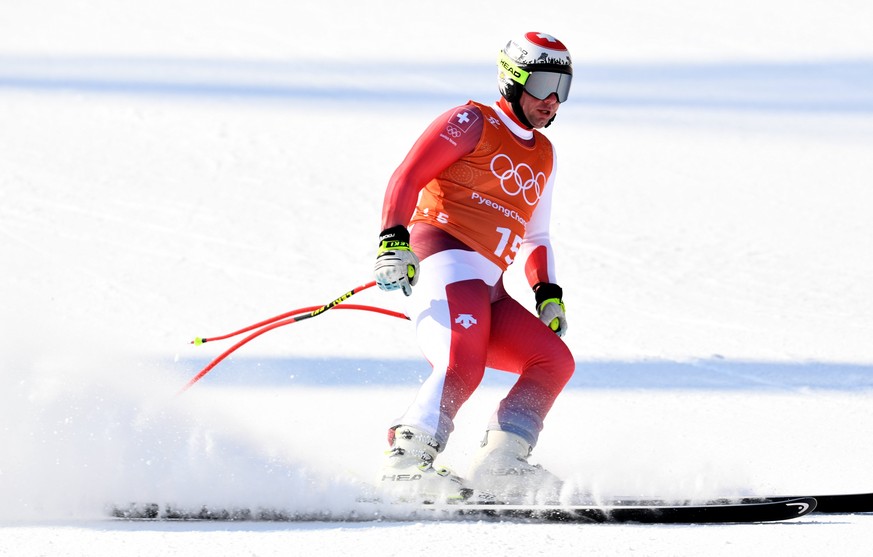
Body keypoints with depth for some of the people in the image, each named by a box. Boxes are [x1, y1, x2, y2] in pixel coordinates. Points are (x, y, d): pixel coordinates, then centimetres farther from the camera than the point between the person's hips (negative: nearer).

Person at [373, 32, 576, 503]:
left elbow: (535, 237, 34)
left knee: (555, 361, -3)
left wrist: (548, 295, 18)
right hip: (444, 256, -8)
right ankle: (406, 462, -35)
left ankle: (499, 463, -15)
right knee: (462, 367, -29)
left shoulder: (542, 155, 26)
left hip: (487, 290, 8)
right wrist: (393, 239, -21)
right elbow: (407, 176, -6)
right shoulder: (472, 123, 3)